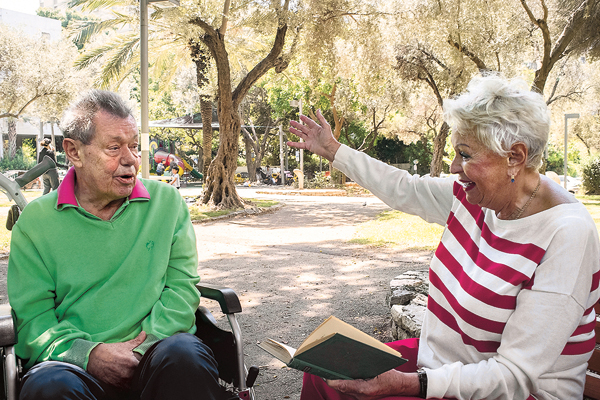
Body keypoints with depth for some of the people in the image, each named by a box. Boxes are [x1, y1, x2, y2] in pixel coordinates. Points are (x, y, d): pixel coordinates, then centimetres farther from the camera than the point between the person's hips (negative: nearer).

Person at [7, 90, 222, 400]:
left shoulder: (167, 201, 9)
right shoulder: (35, 220, 6)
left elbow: (181, 284, 5)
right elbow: (31, 314, 2)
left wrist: (148, 346, -11)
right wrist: (87, 353, -16)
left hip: (154, 351, 0)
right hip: (74, 363, 0)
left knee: (185, 354, -33)